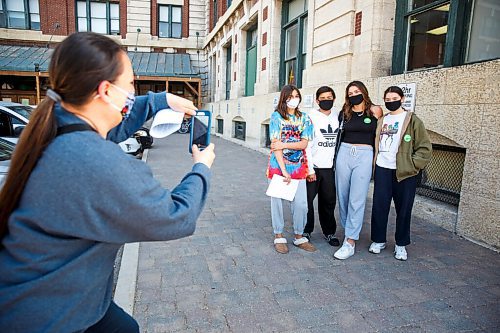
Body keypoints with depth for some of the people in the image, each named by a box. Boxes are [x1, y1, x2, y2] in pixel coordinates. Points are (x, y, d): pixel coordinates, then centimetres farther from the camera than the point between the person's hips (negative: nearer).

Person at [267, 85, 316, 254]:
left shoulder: (304, 118, 8)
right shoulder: (276, 116, -3)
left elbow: (304, 144, -2)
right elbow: (275, 145, -10)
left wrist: (284, 145, -15)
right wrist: (284, 170, -15)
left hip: (298, 166, 3)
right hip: (279, 165, -2)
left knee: (301, 203, 2)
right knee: (277, 200, 5)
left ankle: (299, 237, 21)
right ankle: (278, 237, 20)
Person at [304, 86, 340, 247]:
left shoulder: (338, 116, 8)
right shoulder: (311, 117, -5)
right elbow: (306, 145, -8)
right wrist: (310, 169, -11)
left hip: (329, 167, 4)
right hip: (312, 167, -3)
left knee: (329, 201, 10)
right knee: (307, 200, 2)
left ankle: (329, 232, 25)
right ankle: (306, 231, 20)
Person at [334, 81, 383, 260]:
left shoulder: (375, 111, 2)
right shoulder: (344, 113, 10)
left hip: (364, 155, -3)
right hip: (344, 153, 4)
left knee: (356, 200, -7)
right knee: (343, 197, 8)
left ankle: (350, 242, -2)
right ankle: (349, 230, 26)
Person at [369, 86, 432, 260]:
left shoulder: (412, 120, -1)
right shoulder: (381, 120, 13)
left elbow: (425, 147, -3)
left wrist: (412, 165, -9)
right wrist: (373, 161, 8)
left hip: (404, 172, -3)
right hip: (382, 169, 4)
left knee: (403, 208, 6)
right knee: (379, 206, 5)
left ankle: (401, 245, 21)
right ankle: (378, 240, 20)